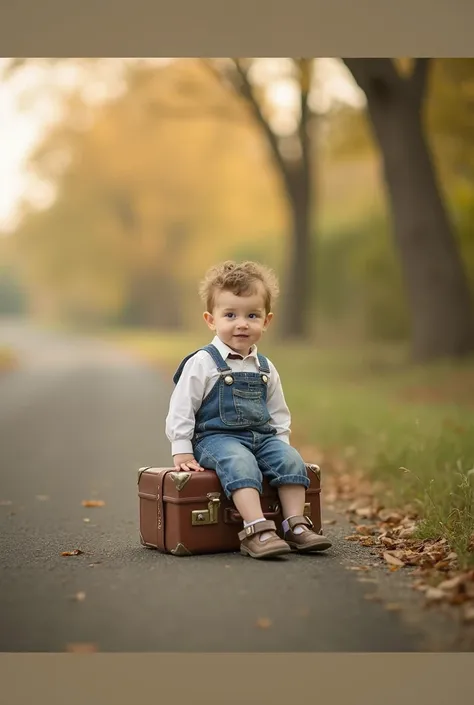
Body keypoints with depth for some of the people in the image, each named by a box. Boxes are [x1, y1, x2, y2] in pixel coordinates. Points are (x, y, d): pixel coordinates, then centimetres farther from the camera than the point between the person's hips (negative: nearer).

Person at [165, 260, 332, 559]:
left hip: (262, 436, 6)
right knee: (241, 463, -34)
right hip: (216, 437, -6)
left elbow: (278, 413, 22)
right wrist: (182, 451, -9)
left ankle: (295, 524, -15)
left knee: (290, 458, -19)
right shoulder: (202, 364, -6)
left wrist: (281, 442, 10)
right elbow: (181, 409, -5)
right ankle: (257, 530, -41)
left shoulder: (265, 368, 12)